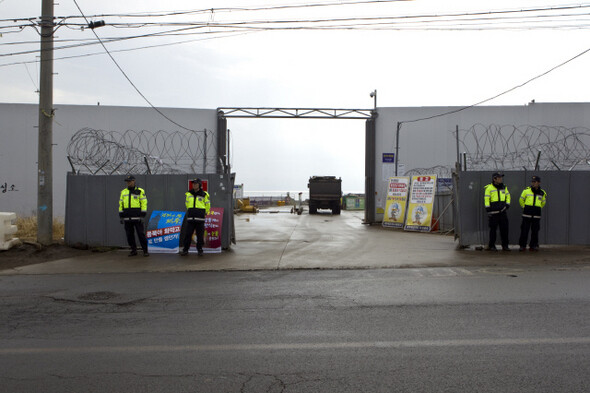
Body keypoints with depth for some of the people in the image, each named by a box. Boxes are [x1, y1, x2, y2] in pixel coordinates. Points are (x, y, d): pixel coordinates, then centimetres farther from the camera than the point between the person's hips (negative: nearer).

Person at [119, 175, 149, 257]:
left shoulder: (140, 191, 2)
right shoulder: (123, 192, 15)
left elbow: (144, 203, -2)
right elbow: (121, 204, 16)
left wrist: (142, 215, -9)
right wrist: (121, 216, 9)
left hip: (137, 217, -4)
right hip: (127, 218, 4)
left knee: (141, 234, -5)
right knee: (129, 235, 6)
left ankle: (145, 251, 1)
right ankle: (133, 250, 15)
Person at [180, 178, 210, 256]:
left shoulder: (204, 195, 1)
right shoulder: (188, 194, 9)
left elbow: (207, 205, 14)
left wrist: (205, 213, 21)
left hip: (200, 218, -2)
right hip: (190, 218, 2)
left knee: (200, 235, 1)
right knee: (188, 234, 0)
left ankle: (200, 250, 11)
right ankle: (185, 250, 7)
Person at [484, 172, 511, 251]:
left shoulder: (504, 187, 12)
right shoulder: (489, 188, -5)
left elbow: (508, 196, 24)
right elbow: (486, 199, -6)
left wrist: (507, 204, 9)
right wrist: (488, 209, -11)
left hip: (503, 212, 5)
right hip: (493, 212, -5)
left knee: (504, 229, 6)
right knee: (493, 229, 1)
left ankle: (505, 245, 15)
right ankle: (491, 245, 10)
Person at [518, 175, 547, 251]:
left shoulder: (543, 193, 6)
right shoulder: (526, 191, 1)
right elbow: (521, 200, 14)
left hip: (537, 214, 2)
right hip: (527, 214, -1)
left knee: (535, 231, 3)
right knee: (524, 230, -3)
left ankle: (533, 245, 13)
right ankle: (522, 245, 4)